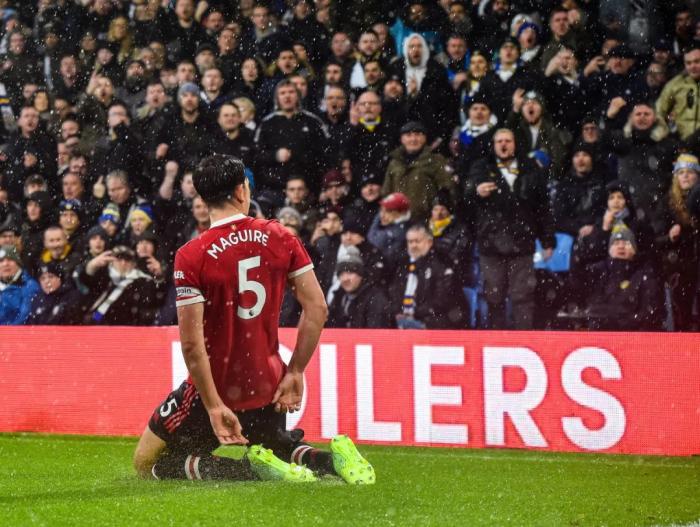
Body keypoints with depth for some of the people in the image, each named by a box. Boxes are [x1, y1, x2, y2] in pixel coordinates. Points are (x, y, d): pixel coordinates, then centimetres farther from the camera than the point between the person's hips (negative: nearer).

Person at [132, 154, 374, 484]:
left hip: (216, 388, -5)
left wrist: (214, 406, -17)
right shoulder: (280, 238, -3)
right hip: (268, 387, 5)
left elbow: (191, 344, -20)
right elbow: (317, 309, -4)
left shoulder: (190, 257, -15)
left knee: (146, 463, 10)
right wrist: (295, 372, 3)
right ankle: (330, 459, -6)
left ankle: (254, 469, -14)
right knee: (277, 448, 31)